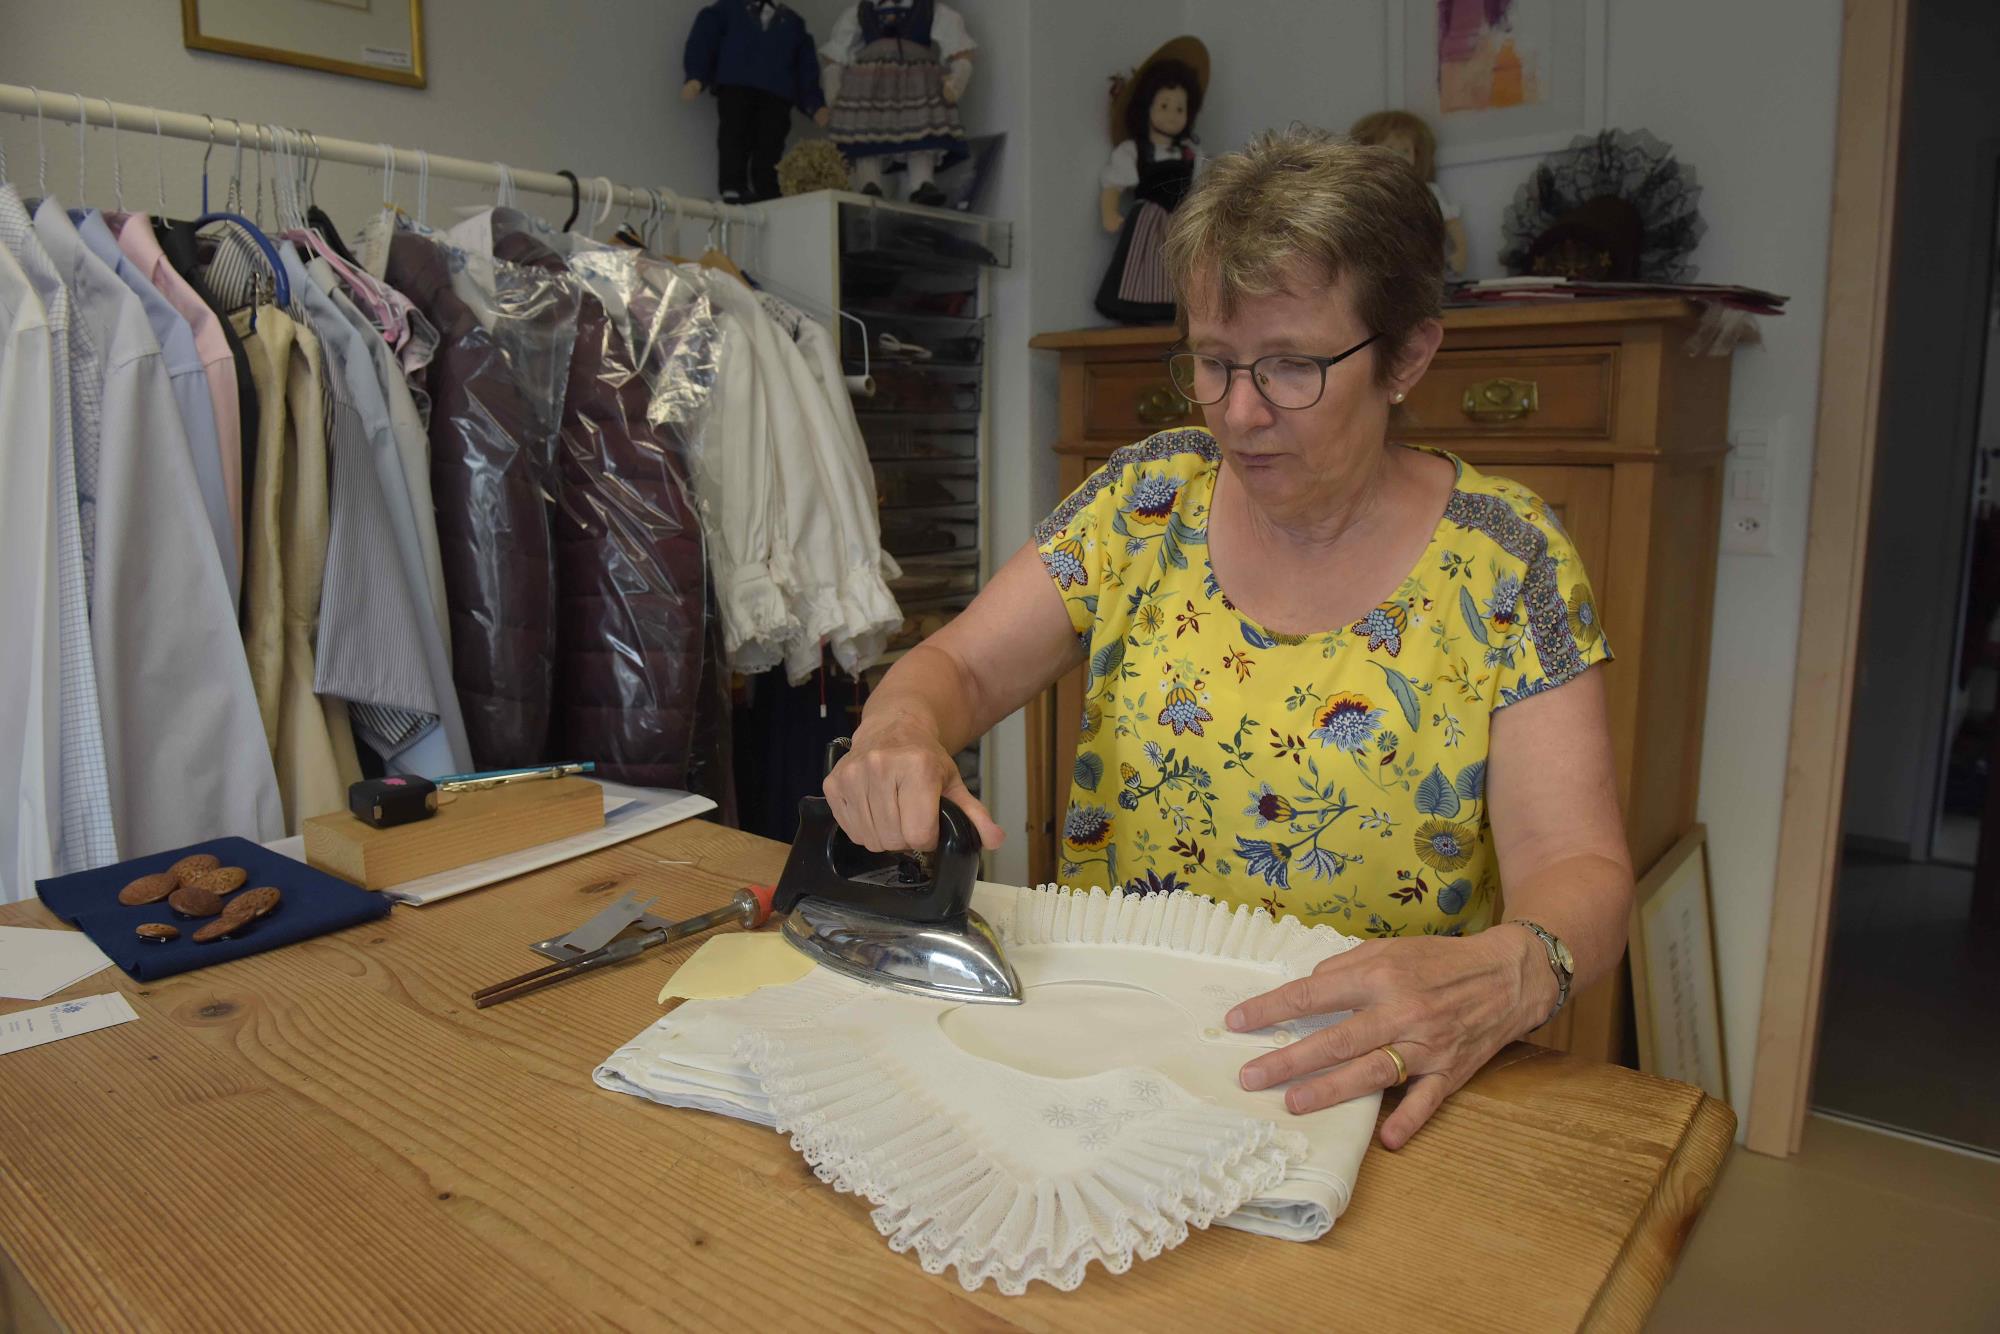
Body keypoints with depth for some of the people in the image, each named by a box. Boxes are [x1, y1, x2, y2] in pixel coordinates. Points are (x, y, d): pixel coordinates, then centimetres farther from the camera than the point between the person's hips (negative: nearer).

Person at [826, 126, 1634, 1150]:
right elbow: (960, 666, 3)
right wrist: (900, 727, -21)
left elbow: (1578, 869, -11)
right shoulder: (1150, 496, 2)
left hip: (1378, 1088, 0)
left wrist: (1508, 974, -33)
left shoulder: (1502, 557, -5)